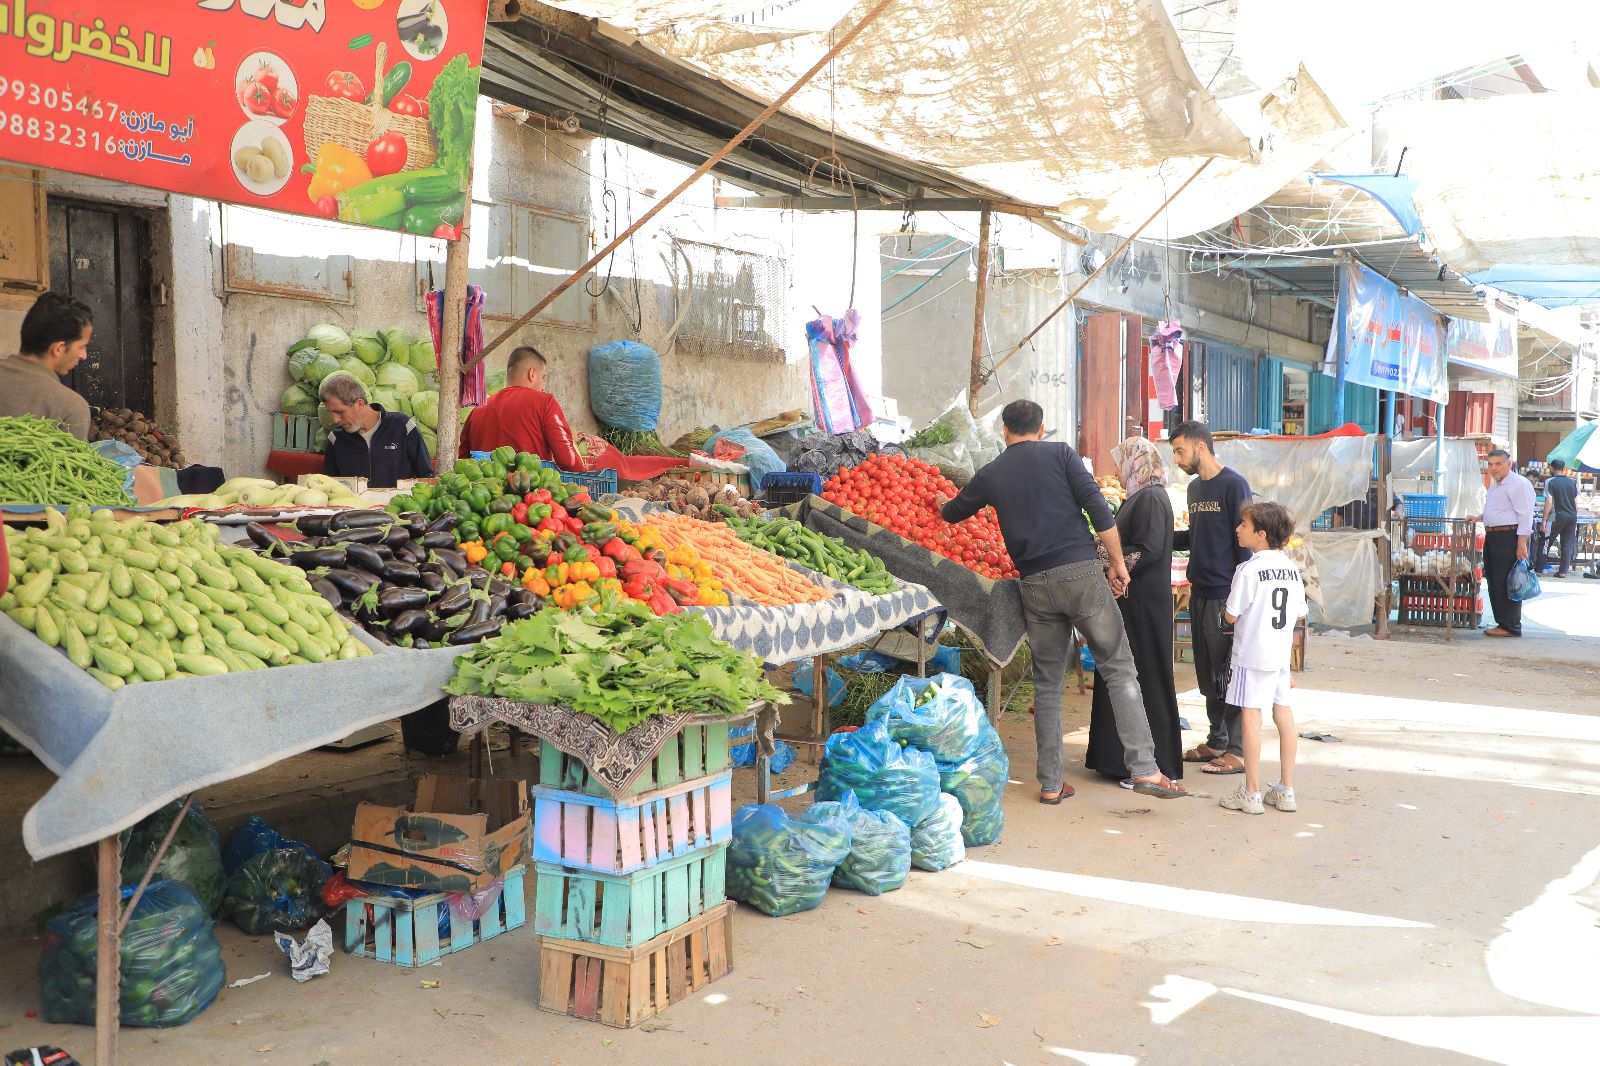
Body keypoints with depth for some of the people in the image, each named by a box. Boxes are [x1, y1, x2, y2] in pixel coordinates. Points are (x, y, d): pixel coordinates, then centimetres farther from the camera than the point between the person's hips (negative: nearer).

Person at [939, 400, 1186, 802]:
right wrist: (1118, 562, 1)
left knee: (1047, 684, 11)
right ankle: (1145, 769, -7)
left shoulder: (990, 475, 13)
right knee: (1119, 670, 1)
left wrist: (943, 504, 54)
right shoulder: (1060, 453, 5)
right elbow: (1097, 506, -5)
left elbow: (952, 513, 30)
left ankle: (1050, 783, 12)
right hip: (1082, 572, -3)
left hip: (1036, 585, 3)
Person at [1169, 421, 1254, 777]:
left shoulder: (1234, 485, -10)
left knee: (1229, 674, -3)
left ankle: (1237, 750, 3)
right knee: (1208, 674, 13)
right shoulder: (1194, 488, 14)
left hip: (1225, 595, -8)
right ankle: (1216, 742, 22)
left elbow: (1243, 542, -12)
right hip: (1200, 593, 8)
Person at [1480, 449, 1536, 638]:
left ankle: (1510, 627, -1)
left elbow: (1525, 515, -17)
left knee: (1506, 584, -7)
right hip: (1492, 537, 10)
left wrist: (1521, 544, -22)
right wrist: (1479, 518, 19)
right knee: (1494, 582, 12)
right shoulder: (1495, 485, 19)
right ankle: (1502, 622, 20)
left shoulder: (1519, 483, -11)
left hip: (1509, 537, -10)